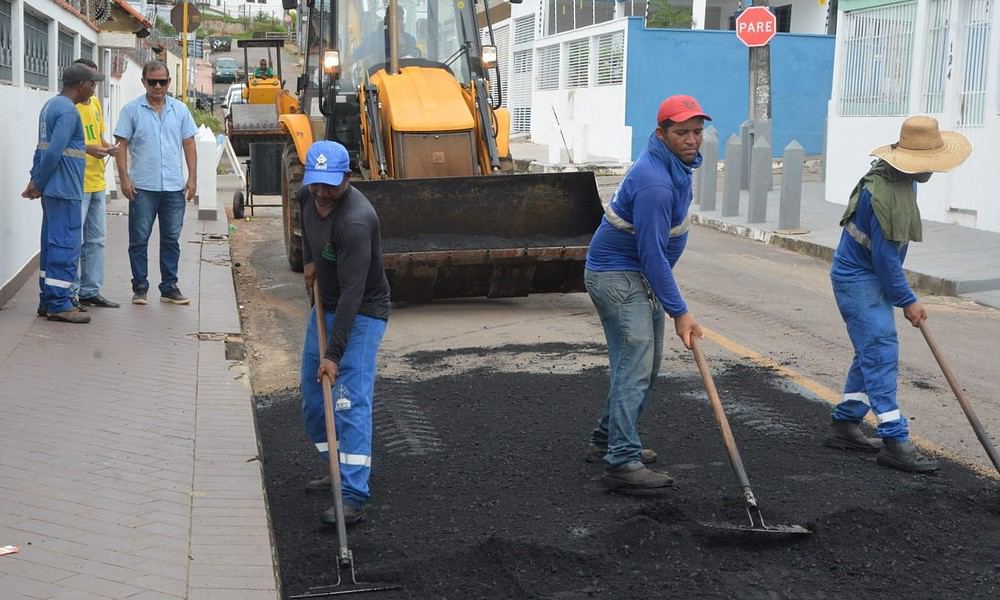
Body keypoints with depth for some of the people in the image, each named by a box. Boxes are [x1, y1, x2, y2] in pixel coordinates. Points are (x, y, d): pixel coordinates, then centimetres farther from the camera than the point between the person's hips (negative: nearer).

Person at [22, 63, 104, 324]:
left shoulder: (51, 105, 16)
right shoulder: (68, 111, -16)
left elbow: (45, 146, 16)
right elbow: (54, 152, -21)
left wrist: (35, 180, 13)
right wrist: (39, 184, -11)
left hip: (53, 189, 10)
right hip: (65, 190, -10)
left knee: (52, 244, 13)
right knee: (65, 246, -5)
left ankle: (48, 300, 18)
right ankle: (59, 305, -2)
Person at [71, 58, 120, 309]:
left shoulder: (95, 103, 14)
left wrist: (108, 148, 1)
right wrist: (86, 149, -26)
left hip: (97, 182, 9)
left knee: (96, 239, 13)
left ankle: (91, 291, 22)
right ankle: (70, 293, 4)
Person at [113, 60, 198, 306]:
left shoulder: (180, 109, 8)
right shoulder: (132, 110, 0)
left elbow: (189, 144, 11)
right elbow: (121, 145, -1)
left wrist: (192, 177, 3)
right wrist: (124, 178, -9)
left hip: (174, 186, 3)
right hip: (143, 186, -3)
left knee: (171, 239, 7)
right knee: (139, 239, 2)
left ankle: (169, 287, 15)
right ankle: (140, 287, 11)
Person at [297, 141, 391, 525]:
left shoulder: (355, 222, -32)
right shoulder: (308, 194, -6)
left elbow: (352, 295, -33)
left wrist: (334, 353, -33)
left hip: (361, 313, -9)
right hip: (325, 305, 9)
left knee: (351, 400, -17)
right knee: (313, 398, 12)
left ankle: (353, 496, -17)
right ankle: (340, 470, 25)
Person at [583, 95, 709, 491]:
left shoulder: (676, 164, 6)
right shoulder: (654, 183, -28)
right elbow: (652, 254, -27)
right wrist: (679, 312, -24)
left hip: (640, 274, 10)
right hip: (617, 276, -10)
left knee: (646, 362, 16)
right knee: (635, 364, -14)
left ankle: (607, 441, 28)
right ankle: (621, 463, -13)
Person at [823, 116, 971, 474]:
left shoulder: (901, 180, 6)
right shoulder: (883, 194, -27)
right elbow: (885, 258, -24)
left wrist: (902, 294, 24)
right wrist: (908, 301, -15)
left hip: (871, 278, 10)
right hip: (858, 279, -10)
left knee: (871, 353, 14)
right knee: (881, 353, -11)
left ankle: (845, 425, 22)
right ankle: (894, 441, -10)